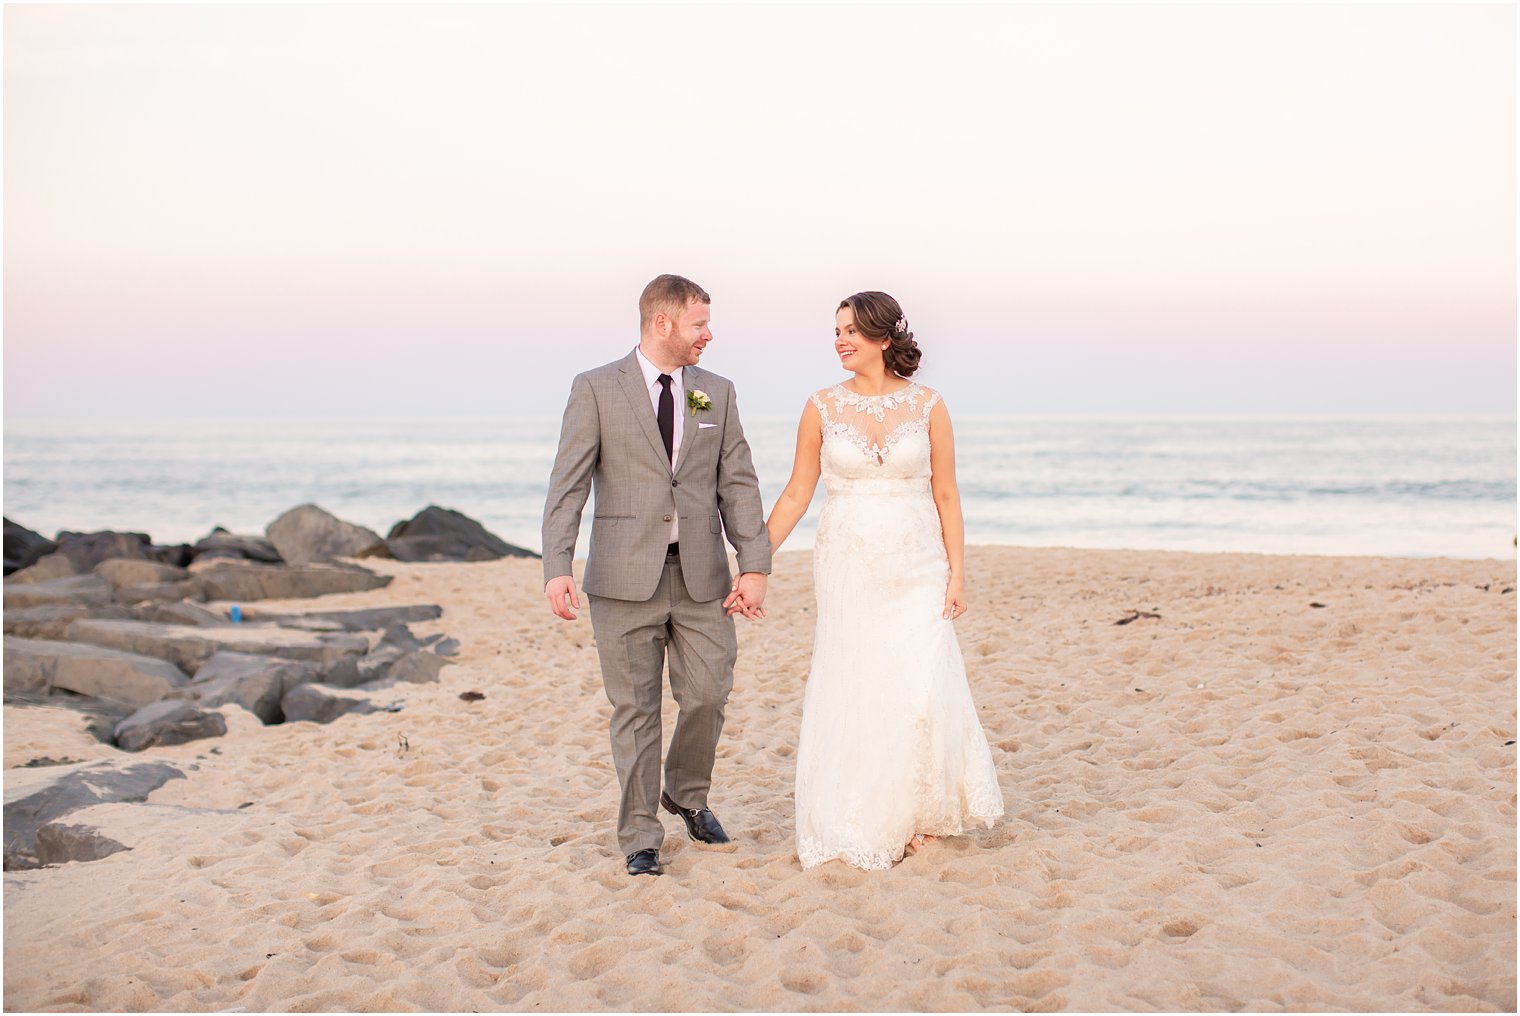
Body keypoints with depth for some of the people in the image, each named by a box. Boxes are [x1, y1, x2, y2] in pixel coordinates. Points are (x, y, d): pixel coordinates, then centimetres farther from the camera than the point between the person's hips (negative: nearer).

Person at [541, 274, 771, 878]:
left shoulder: (717, 393, 10)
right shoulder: (596, 389, -1)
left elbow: (738, 484, 6)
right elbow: (568, 485, -6)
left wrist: (754, 566, -3)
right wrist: (556, 568, -17)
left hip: (701, 576, 3)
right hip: (625, 578, -3)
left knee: (707, 697, 3)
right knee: (635, 710, 3)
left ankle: (687, 796, 32)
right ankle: (640, 838, 16)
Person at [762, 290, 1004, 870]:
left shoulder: (927, 406, 0)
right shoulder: (823, 407, 2)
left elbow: (946, 495, 2)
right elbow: (796, 494, 5)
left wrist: (957, 575, -3)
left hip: (917, 567, -1)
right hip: (848, 569, 1)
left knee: (920, 689, -8)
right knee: (851, 691, 2)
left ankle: (918, 811, 15)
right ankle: (862, 824, 16)